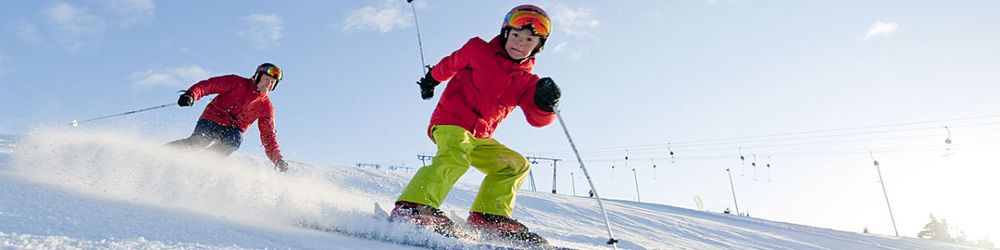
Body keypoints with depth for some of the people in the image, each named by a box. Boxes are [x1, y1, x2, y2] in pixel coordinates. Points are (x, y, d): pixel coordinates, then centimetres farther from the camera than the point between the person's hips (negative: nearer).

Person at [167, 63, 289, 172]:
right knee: (197, 141, -26)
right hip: (212, 120, -2)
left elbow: (269, 136, 10)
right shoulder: (238, 83, 0)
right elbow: (208, 85, -4)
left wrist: (277, 159, 1)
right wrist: (191, 95, -24)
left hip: (233, 131, 2)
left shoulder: (267, 107, 7)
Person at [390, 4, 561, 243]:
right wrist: (432, 78, 28)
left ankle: (490, 215, -1)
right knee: (456, 156, -35)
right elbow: (450, 64, 16)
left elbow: (537, 118, -3)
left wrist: (545, 103, -24)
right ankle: (412, 208, -46)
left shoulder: (527, 81, 8)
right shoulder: (478, 50, -2)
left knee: (516, 164, 6)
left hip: (479, 137, 7)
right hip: (450, 121, -7)